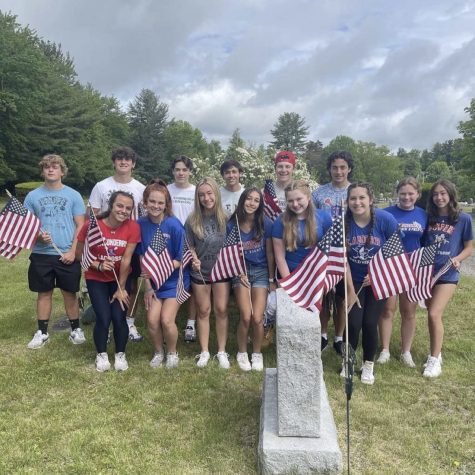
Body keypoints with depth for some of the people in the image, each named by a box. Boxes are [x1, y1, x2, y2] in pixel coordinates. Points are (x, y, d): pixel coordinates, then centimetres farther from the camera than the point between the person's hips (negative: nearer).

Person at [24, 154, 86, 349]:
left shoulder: (73, 195, 1)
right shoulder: (32, 196, 5)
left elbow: (80, 226, -1)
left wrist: (72, 251, -10)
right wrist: (38, 236, -14)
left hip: (67, 255, -2)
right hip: (41, 254, 2)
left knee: (70, 293, 7)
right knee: (44, 293, 10)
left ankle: (76, 329, 21)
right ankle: (42, 332, 22)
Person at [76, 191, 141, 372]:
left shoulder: (133, 227, -18)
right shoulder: (92, 225, -19)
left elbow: (126, 260, -16)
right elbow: (79, 253, -9)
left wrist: (121, 288, -12)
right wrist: (99, 265, -25)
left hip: (121, 278, 1)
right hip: (96, 278, 0)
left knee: (119, 317, -7)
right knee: (103, 318, -9)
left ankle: (120, 354, 19)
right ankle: (101, 355, 18)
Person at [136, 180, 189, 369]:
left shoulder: (174, 225, -19)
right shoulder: (141, 224, -8)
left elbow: (182, 259, -13)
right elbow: (142, 258, -2)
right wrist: (147, 286, -2)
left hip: (175, 280, -3)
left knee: (166, 319, -10)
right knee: (152, 320, -5)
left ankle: (172, 352, 19)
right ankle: (158, 352, 24)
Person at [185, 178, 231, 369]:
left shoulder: (225, 218, -7)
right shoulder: (192, 220, -6)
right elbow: (190, 246, 0)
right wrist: (194, 260, -18)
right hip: (200, 272, 1)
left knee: (221, 310, 4)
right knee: (203, 311, 9)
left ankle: (222, 351, 17)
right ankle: (204, 351, 20)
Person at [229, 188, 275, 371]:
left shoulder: (266, 224, -9)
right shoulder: (232, 225, -7)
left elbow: (270, 253, -2)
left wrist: (272, 279, 2)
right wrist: (240, 274, -6)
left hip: (261, 272, 0)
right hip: (241, 272, 0)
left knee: (257, 318, -8)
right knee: (245, 317, -8)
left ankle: (257, 353, 18)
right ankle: (242, 353, 18)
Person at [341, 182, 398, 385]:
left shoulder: (386, 220, -18)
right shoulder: (343, 222, -16)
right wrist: (350, 290, -10)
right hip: (353, 280, 1)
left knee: (369, 323, -2)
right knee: (353, 323, -4)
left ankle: (368, 365, 23)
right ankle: (348, 361, 22)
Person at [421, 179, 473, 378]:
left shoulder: (463, 218, -4)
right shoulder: (428, 218, 5)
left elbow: (469, 247, 2)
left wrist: (457, 259, -16)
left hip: (447, 274, -4)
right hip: (426, 271, 4)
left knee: (434, 315, -12)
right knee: (432, 315, 12)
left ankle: (434, 359, 3)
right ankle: (436, 353, 29)